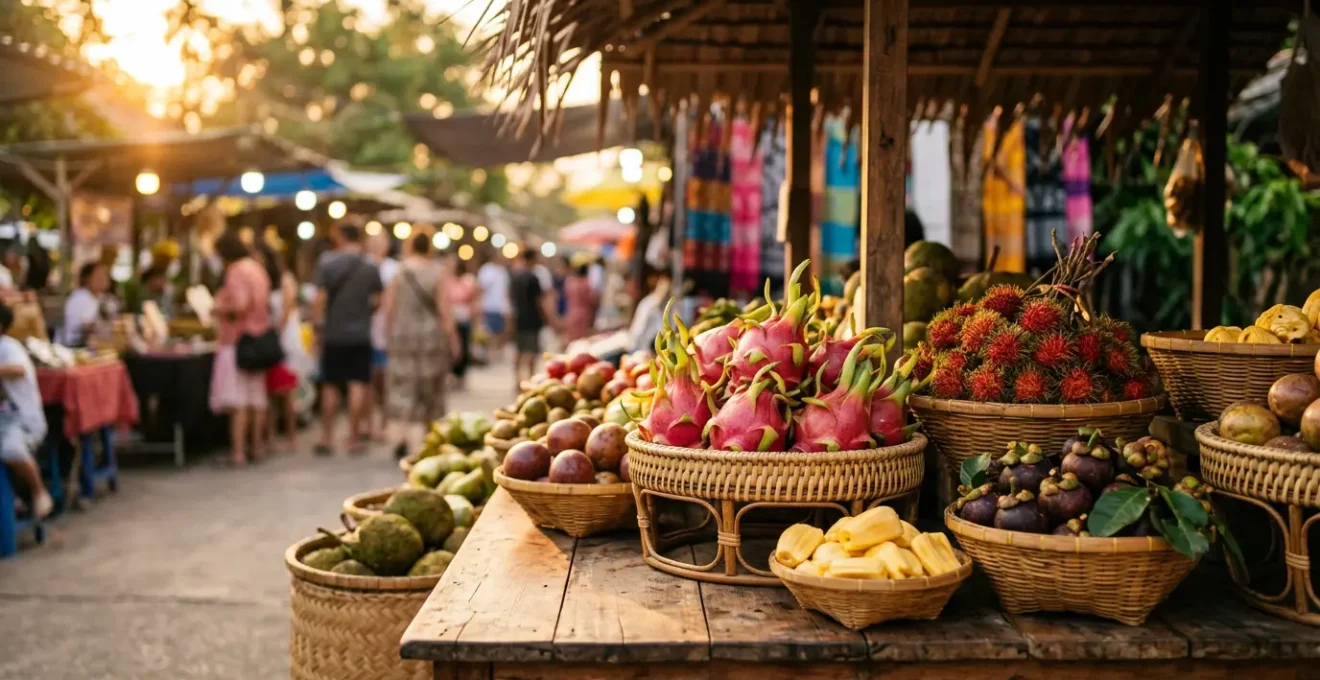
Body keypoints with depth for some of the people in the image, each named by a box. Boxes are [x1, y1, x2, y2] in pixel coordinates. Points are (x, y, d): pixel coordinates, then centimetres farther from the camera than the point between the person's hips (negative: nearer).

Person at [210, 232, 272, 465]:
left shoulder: (237, 271, -14)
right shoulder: (257, 268, 12)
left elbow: (239, 305, -24)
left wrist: (220, 309, -6)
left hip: (238, 340, -9)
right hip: (259, 338, 9)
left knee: (237, 400, -7)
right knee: (256, 397, 11)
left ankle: (238, 451, -8)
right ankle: (257, 447, 17)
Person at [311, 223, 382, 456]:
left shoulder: (327, 263, -5)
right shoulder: (371, 267, -2)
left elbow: (319, 299, -8)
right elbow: (377, 301, 1)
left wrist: (318, 327, 0)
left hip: (333, 334, 0)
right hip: (361, 334, 0)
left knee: (330, 386, 10)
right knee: (358, 386, 2)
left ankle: (326, 438, 15)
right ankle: (354, 439, 3)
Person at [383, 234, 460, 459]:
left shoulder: (398, 270, -2)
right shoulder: (439, 271, -6)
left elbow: (389, 307, 1)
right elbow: (444, 308, -8)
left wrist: (388, 332, 12)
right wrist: (452, 336, -1)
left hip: (402, 333, 1)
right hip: (432, 334, -1)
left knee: (403, 384, 4)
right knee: (431, 388, 13)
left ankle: (403, 434, -14)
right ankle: (427, 436, 22)